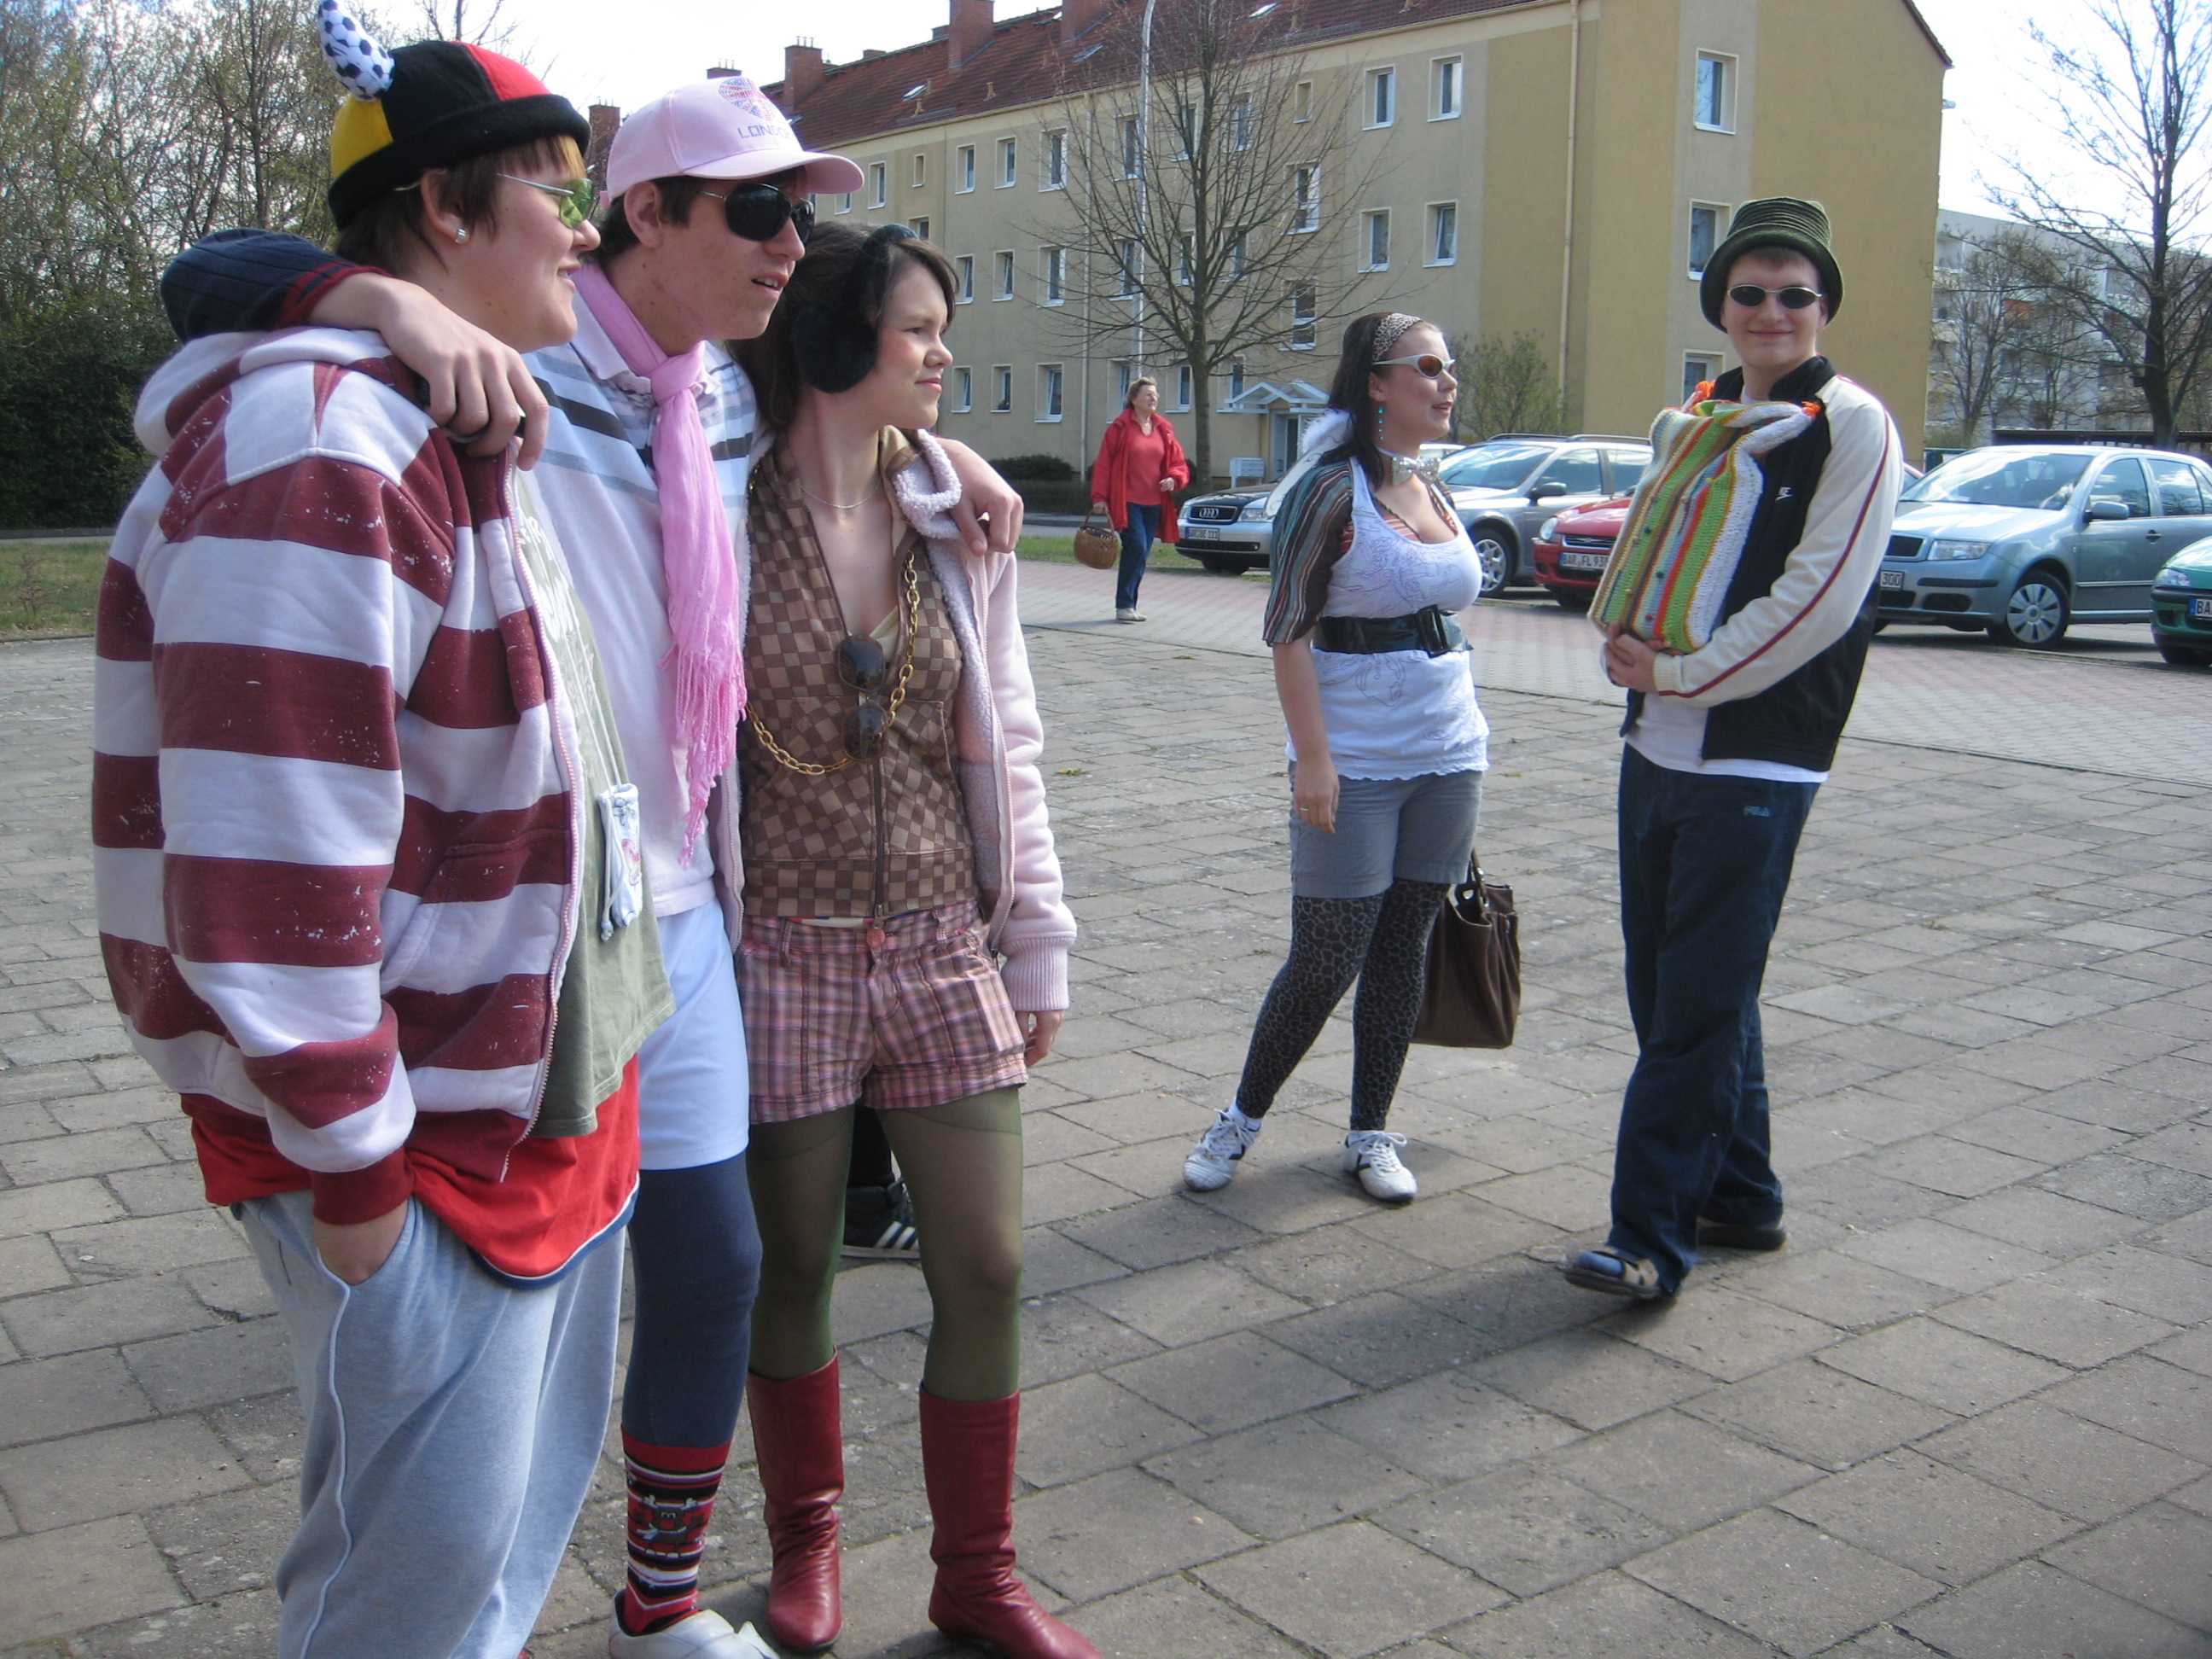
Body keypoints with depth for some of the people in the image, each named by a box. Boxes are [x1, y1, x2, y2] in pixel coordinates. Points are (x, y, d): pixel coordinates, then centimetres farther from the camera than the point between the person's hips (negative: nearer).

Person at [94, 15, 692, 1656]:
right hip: (420, 1136, -10)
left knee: (532, 1490, 22)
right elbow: (266, 854, -26)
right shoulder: (317, 448, -21)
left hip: (543, 1089, 10)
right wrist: (347, 1160, -21)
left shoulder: (469, 437, 14)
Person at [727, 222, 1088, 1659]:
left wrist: (1038, 945, 8)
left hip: (944, 951, 4)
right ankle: (806, 1541, 37)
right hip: (786, 956, -3)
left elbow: (1007, 751, 8)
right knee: (794, 1273, 12)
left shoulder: (959, 521, 5)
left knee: (987, 1272, 7)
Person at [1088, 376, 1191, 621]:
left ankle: (1129, 605, 16)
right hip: (1127, 501, -6)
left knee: (1142, 554, 7)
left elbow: (1178, 463, 16)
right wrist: (1099, 497, -9)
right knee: (1137, 548, -16)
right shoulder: (1120, 427, -3)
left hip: (1154, 503, 6)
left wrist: (1173, 479, -6)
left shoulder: (1163, 429, 12)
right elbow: (1104, 463, -3)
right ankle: (1123, 605, -9)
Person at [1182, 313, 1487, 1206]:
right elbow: (1289, 630, -13)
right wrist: (1312, 757, -18)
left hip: (1448, 759, 7)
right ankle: (1243, 1116, 18)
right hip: (1356, 765, -6)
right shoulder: (1333, 486, -10)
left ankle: (1371, 1135, 21)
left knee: (1402, 953, 10)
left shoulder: (1434, 490, 12)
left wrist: (1463, 758, 19)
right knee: (1326, 963, -2)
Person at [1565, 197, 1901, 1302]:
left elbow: (1818, 599, -13)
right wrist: (1630, 641, 1)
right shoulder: (1696, 416, 16)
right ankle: (1739, 1199, 26)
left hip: (1758, 762, -7)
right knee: (1667, 989, 12)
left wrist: (1679, 673, -11)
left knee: (1701, 1003, -6)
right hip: (1657, 745, 7)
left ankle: (1652, 1236, -2)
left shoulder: (1851, 425, -5)